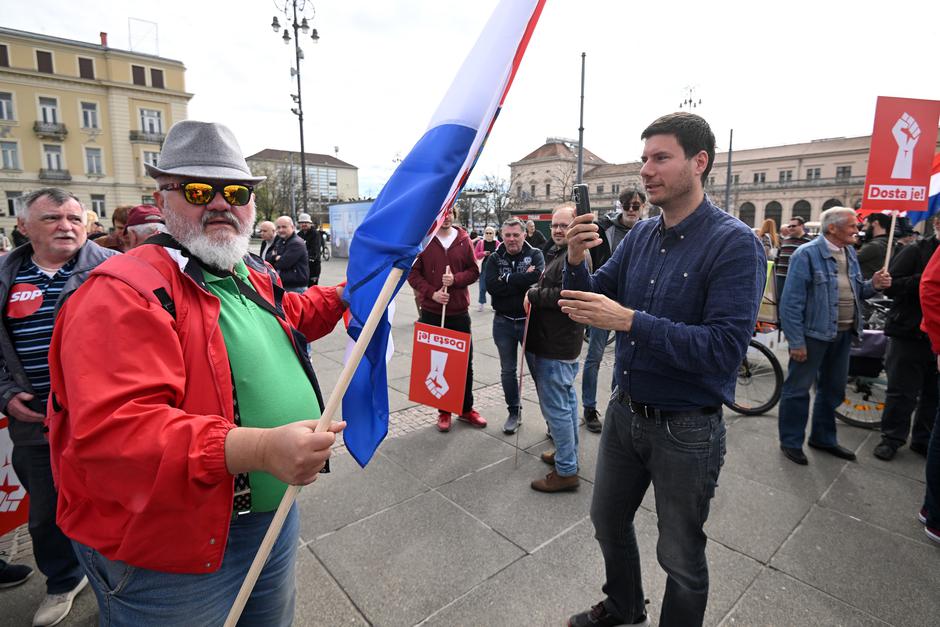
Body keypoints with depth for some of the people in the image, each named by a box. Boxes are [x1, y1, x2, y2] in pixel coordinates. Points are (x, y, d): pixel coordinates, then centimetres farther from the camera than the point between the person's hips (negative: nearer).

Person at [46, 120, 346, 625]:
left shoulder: (254, 275, 6)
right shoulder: (124, 292, -22)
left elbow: (289, 316, 28)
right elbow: (109, 433, -34)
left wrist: (345, 296, 18)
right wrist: (259, 448, -43)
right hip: (173, 555, -7)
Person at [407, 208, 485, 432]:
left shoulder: (463, 239, 4)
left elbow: (474, 271, 5)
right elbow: (413, 273, -3)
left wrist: (456, 279, -13)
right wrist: (431, 293, -16)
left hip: (459, 312, 2)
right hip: (431, 312, -2)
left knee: (465, 363, 10)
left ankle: (466, 409, 27)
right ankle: (444, 411, 23)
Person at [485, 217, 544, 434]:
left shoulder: (535, 254, -3)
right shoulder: (495, 258, 2)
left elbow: (538, 277, -24)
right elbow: (491, 286, -16)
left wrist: (507, 278, -17)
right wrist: (523, 279, -18)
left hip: (530, 321, -2)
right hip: (503, 323, 3)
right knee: (508, 371, 13)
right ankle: (514, 412, 29)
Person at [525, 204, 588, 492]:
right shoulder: (557, 252, 17)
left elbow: (567, 295, -28)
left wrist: (533, 294, -14)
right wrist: (536, 294, 7)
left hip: (555, 347, -11)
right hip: (561, 342, 11)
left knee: (555, 406, -4)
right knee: (566, 399, 20)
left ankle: (566, 471, 7)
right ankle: (568, 454, 35)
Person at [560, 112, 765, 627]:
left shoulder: (733, 243, -17)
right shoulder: (641, 235, 2)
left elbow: (724, 348, -26)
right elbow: (595, 299, 2)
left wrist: (630, 320, -31)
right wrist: (576, 260, -16)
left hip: (686, 429, -6)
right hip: (625, 411, 7)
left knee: (680, 557, 15)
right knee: (608, 522, 25)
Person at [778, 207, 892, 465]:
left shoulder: (850, 253, 10)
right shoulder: (807, 254, -14)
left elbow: (854, 292, 19)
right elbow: (791, 301, -17)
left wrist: (873, 285, -4)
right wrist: (796, 341, -20)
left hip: (843, 333, 8)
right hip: (814, 333, -8)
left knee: (833, 389, 19)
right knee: (798, 389, 3)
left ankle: (823, 438, 35)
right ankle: (791, 442, 16)